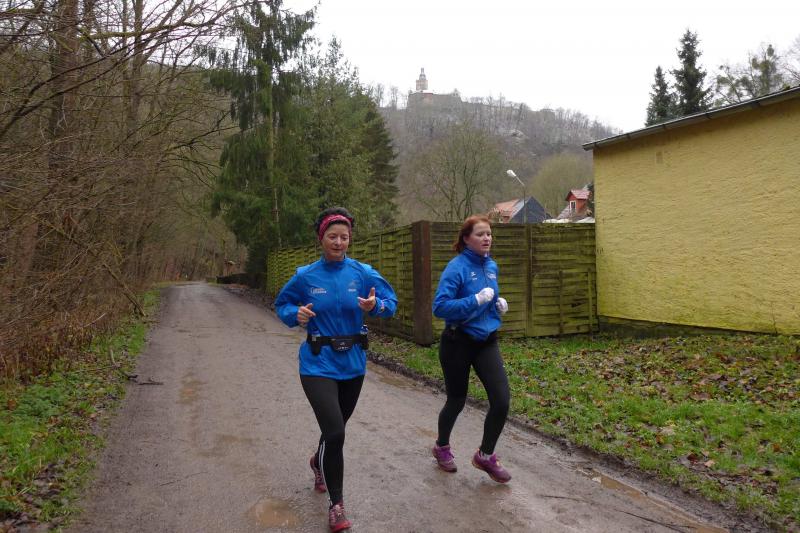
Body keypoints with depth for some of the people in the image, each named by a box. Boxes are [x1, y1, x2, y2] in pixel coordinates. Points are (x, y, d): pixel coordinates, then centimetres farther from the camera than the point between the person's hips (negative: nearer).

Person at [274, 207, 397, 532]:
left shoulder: (363, 273, -6)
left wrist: (376, 306, -23)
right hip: (319, 364, -3)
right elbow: (282, 304, 6)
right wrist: (296, 314, -16)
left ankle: (319, 462, 56)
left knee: (336, 428, 21)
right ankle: (336, 504, 7)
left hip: (353, 363, 3)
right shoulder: (305, 276, -7)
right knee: (335, 433, -15)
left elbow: (391, 302, -2)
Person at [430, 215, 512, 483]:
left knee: (502, 400, -4)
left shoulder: (491, 266, 5)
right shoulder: (457, 267, -17)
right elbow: (440, 307, -24)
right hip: (458, 343, -5)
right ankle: (442, 447, 40)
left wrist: (499, 303, 0)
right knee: (457, 400, 11)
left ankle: (485, 455, 19)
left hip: (487, 341, 6)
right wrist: (476, 300, -28)